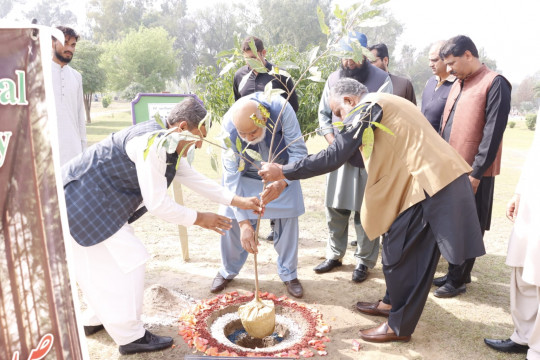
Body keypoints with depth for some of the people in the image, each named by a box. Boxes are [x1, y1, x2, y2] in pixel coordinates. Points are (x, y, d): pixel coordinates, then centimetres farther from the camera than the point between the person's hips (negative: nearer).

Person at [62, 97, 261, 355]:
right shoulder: (151, 143, -27)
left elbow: (195, 179, 10)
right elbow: (157, 204, -26)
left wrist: (239, 201, 7)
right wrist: (199, 219, -14)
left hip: (96, 202, 10)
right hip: (82, 203, -10)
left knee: (106, 263, 20)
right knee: (127, 261, -6)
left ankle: (96, 320, 38)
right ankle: (129, 337, 9)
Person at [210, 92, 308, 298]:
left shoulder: (281, 109, -35)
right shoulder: (229, 128, -34)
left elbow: (299, 152, -28)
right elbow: (231, 178, -31)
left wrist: (282, 183, -46)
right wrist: (244, 223, -36)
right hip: (245, 175, 0)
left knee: (288, 219, -2)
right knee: (232, 220, -2)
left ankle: (289, 275, 19)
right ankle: (227, 271, 24)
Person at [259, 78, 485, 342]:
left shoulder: (368, 107, -7)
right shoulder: (388, 102, 22)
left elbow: (333, 157, -13)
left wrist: (283, 172, -7)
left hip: (425, 184, -10)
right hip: (445, 180, 10)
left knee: (398, 255, 2)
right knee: (415, 255, 19)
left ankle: (399, 327, 17)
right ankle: (396, 305, 36)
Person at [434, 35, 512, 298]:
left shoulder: (494, 83, -9)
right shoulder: (457, 84, 15)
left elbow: (493, 133, -15)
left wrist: (476, 173, -17)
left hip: (473, 173, -7)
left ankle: (458, 280, 17)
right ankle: (455, 273, 28)